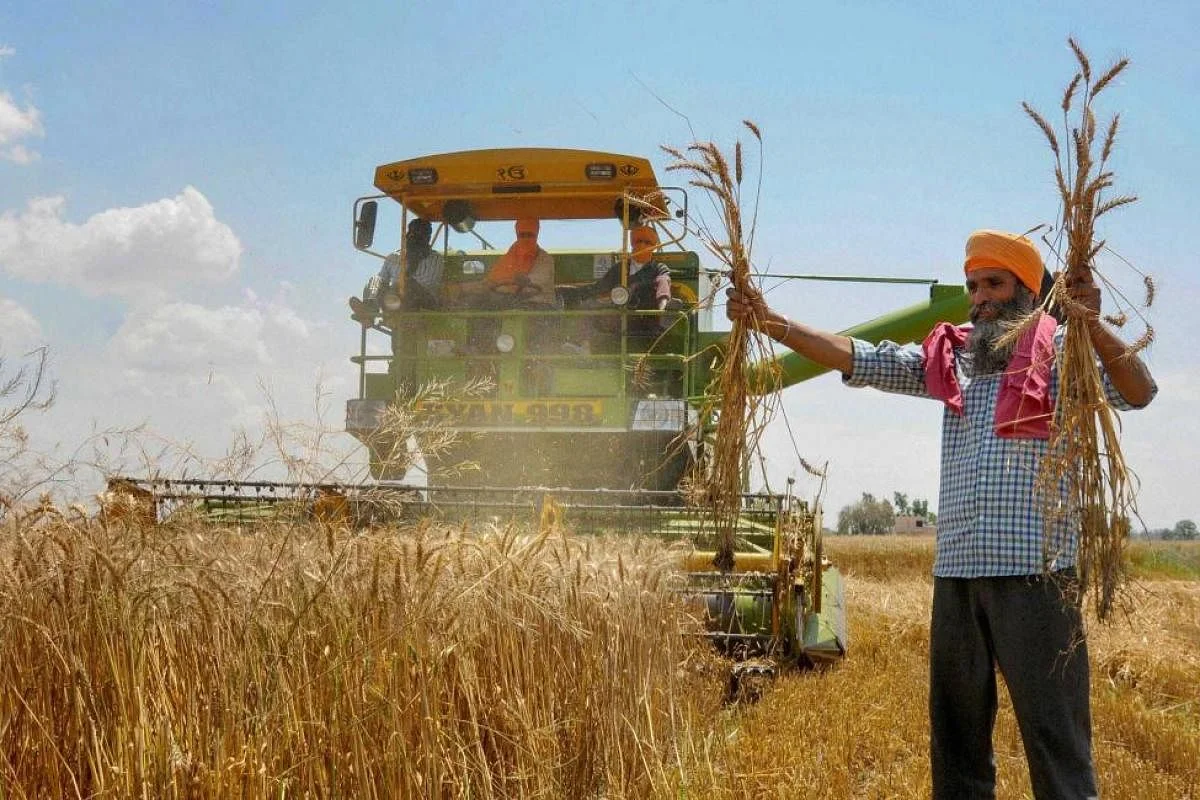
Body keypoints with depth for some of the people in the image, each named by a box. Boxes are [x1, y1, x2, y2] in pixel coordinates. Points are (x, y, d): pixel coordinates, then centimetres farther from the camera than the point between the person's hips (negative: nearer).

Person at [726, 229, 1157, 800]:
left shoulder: (1061, 352, 0)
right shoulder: (949, 359, 14)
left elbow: (1138, 392, -15)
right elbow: (858, 360, 11)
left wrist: (1094, 328, -33)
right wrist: (769, 321, 1)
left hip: (1034, 573, -6)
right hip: (955, 573, 6)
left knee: (1054, 732, -4)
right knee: (955, 732, 14)